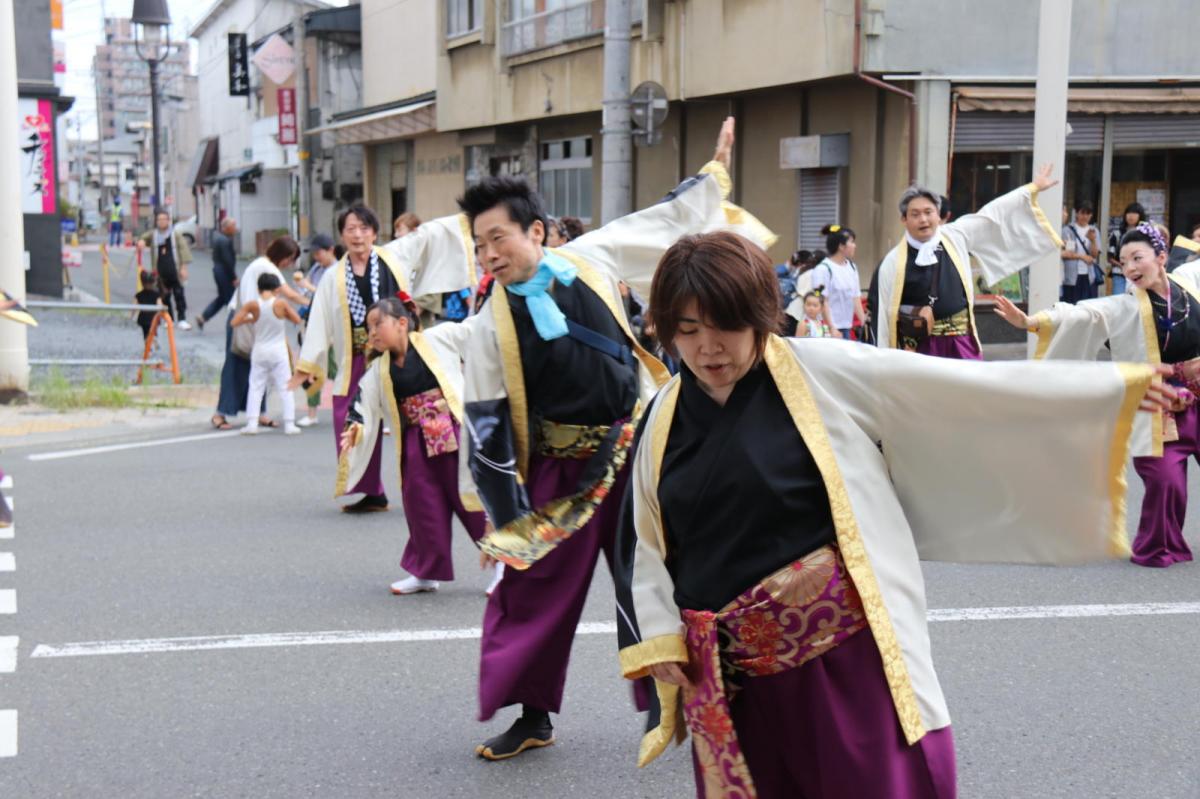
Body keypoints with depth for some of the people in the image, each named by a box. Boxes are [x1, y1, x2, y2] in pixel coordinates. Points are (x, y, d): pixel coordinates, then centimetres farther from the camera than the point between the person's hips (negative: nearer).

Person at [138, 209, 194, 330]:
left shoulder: (176, 234, 2)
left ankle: (182, 319, -1)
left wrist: (183, 267, -7)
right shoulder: (153, 234, 10)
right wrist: (141, 241, -16)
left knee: (179, 295, -5)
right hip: (161, 272, 3)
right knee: (164, 296, 6)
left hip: (174, 271, -3)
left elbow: (183, 249, 0)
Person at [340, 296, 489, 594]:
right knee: (422, 507, 7)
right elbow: (364, 407, 3)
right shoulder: (378, 372, 9)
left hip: (458, 433, -4)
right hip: (416, 444, 4)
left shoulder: (439, 339, -2)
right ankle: (426, 572, 23)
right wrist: (356, 429, -15)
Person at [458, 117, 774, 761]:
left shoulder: (590, 258, -4)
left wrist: (714, 173, 19)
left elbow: (666, 224, 12)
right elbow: (487, 428, -2)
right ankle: (532, 715, 21)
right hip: (560, 469, -1)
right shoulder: (490, 326, -7)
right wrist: (506, 513, -1)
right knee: (534, 588, 3)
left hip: (636, 448, 1)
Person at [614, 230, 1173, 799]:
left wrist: (1112, 386, -2)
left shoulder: (824, 375, -5)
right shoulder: (664, 420, 6)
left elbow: (971, 387, -3)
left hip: (845, 643, -3)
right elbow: (644, 544, 13)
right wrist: (659, 639, 2)